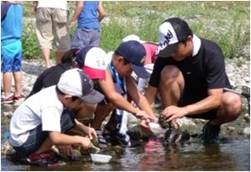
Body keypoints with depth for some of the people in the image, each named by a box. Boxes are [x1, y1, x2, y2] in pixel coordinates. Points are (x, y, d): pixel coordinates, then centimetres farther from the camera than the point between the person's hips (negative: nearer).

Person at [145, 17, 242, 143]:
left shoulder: (211, 53, -26)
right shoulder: (166, 56, -17)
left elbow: (215, 99, -32)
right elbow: (151, 90, -13)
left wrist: (183, 110, -45)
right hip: (184, 99, 2)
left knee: (234, 103, -36)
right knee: (169, 72, -28)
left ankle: (213, 125, -1)